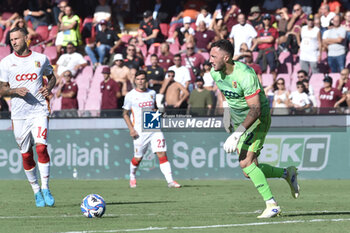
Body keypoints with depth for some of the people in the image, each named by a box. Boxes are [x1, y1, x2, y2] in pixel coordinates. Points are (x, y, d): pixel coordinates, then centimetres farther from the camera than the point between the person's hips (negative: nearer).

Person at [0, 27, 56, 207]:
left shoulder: (41, 59, 4)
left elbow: (51, 76, 21)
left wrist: (49, 87, -1)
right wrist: (15, 91, -14)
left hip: (39, 111, -1)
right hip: (18, 114, 1)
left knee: (41, 147, -18)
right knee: (26, 155, 4)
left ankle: (45, 189, -9)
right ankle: (36, 191, 19)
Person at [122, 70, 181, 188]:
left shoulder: (152, 93, 11)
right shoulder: (130, 95, 1)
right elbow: (125, 114, 5)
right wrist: (131, 129, -6)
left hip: (154, 129, 2)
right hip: (140, 131, -2)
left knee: (162, 154, -10)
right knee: (138, 157, 3)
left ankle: (170, 181, -14)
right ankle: (132, 177, 32)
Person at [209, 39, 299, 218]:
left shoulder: (245, 75, -29)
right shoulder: (215, 73, -6)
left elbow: (255, 109, -33)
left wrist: (237, 134, -38)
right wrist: (227, 116, 21)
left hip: (258, 118, -8)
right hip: (239, 120, 8)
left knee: (246, 163, -22)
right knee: (250, 171, 2)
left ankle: (272, 205, -14)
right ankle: (287, 173, 25)